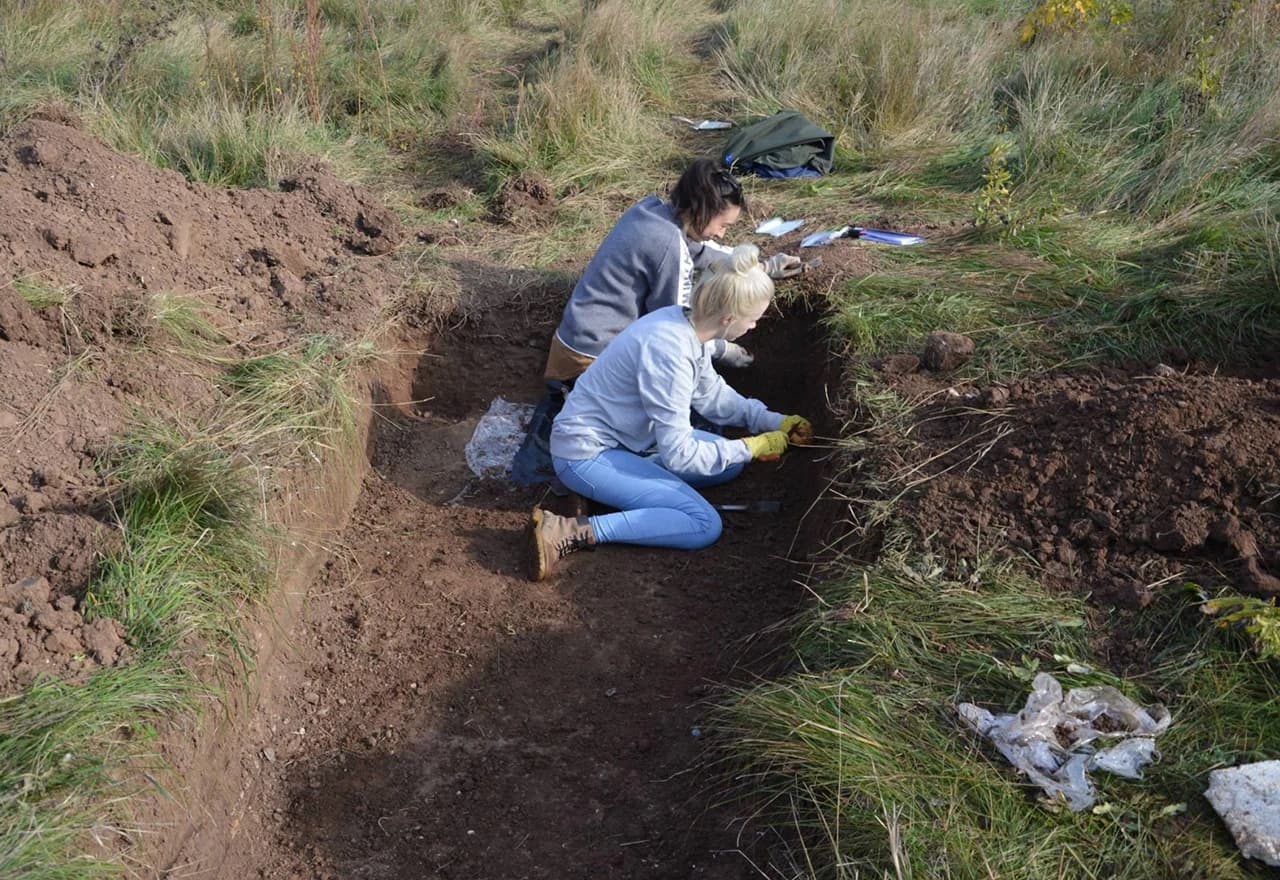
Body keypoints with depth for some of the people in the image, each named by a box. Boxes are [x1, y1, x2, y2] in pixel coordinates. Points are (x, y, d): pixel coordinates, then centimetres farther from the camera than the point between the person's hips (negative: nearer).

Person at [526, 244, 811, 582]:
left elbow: (712, 395, 15)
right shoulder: (669, 351, -30)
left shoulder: (687, 324, -4)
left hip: (624, 437, 10)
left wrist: (773, 421, 9)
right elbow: (679, 454, -25)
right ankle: (573, 532, -18)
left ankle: (610, 487, 6)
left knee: (731, 462, 12)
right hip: (587, 453, -10)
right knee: (705, 525, -16)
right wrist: (750, 448, -14)